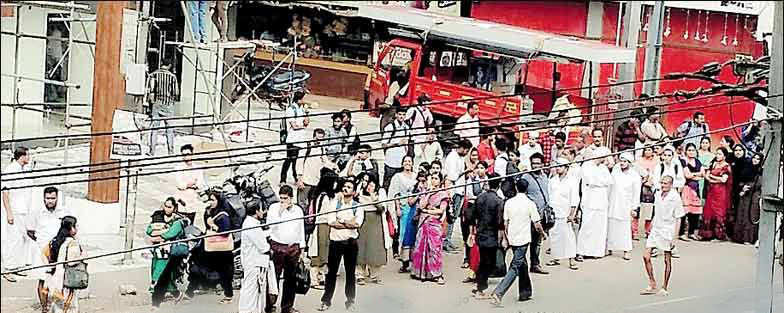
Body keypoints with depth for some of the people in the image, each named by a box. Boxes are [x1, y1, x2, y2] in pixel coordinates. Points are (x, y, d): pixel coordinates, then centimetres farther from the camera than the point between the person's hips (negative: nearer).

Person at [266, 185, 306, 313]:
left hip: (293, 247, 3)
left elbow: (301, 229, 17)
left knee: (291, 279, 7)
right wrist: (281, 211, -14)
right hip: (277, 246, -3)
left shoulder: (298, 210, 12)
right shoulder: (274, 208, 2)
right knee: (274, 276, -7)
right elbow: (271, 224, -10)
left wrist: (301, 247, 15)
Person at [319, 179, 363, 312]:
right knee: (331, 272, 2)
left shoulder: (358, 207, 6)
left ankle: (350, 302, 12)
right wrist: (349, 223, -11)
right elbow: (330, 221, -8)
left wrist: (341, 220, -8)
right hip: (335, 241, 0)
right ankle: (326, 301, 8)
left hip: (351, 242, 0)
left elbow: (358, 223, -12)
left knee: (351, 273, 5)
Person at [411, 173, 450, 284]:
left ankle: (438, 275, -8)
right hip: (423, 223, 5)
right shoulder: (425, 192, 15)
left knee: (435, 248, -9)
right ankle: (421, 272, 13)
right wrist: (429, 193, -3)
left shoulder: (443, 194, 2)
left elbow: (441, 210, -6)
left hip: (435, 223, -5)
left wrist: (426, 210, -2)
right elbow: (421, 206, 4)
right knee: (420, 247, 4)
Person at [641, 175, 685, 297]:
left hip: (667, 231, -6)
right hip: (655, 230, 6)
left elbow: (678, 219, -10)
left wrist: (675, 237, -13)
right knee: (646, 256, -1)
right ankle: (652, 284, 10)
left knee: (667, 260, 4)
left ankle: (665, 288, 14)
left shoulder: (675, 198, -12)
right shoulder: (658, 194, 6)